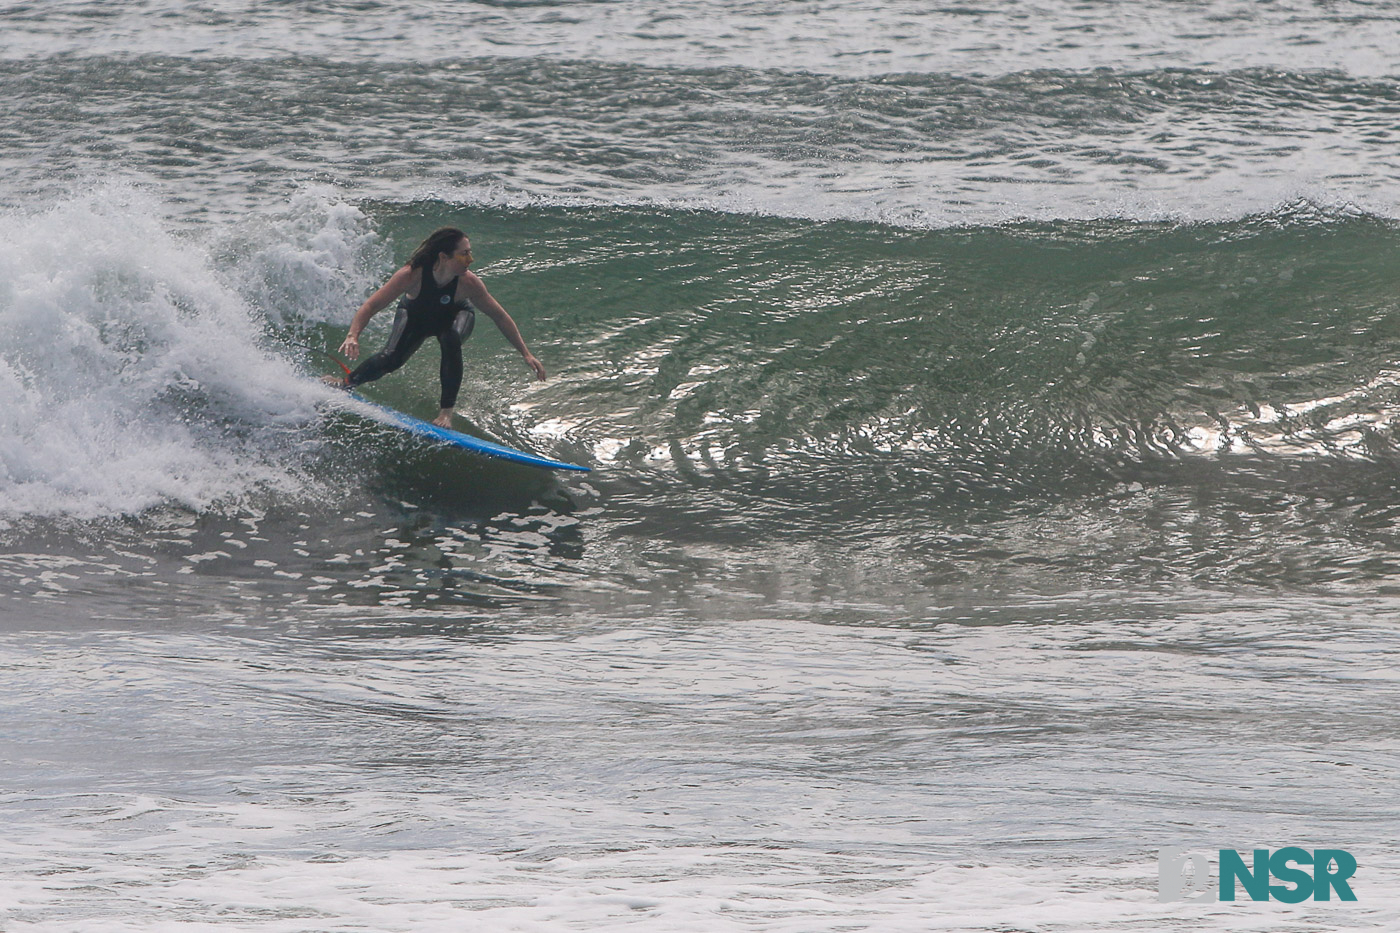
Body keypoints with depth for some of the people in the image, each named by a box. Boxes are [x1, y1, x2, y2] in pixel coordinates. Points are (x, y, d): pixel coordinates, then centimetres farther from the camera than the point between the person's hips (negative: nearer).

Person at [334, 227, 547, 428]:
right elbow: (371, 306, -36)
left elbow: (500, 317, -23)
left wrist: (526, 354, -23)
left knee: (451, 341, -32)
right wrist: (353, 336, -52)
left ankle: (446, 410, -17)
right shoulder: (412, 275, -40)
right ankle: (345, 383, 13)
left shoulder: (467, 282, -36)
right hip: (415, 316, 0)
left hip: (454, 317, 0)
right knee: (392, 358, -17)